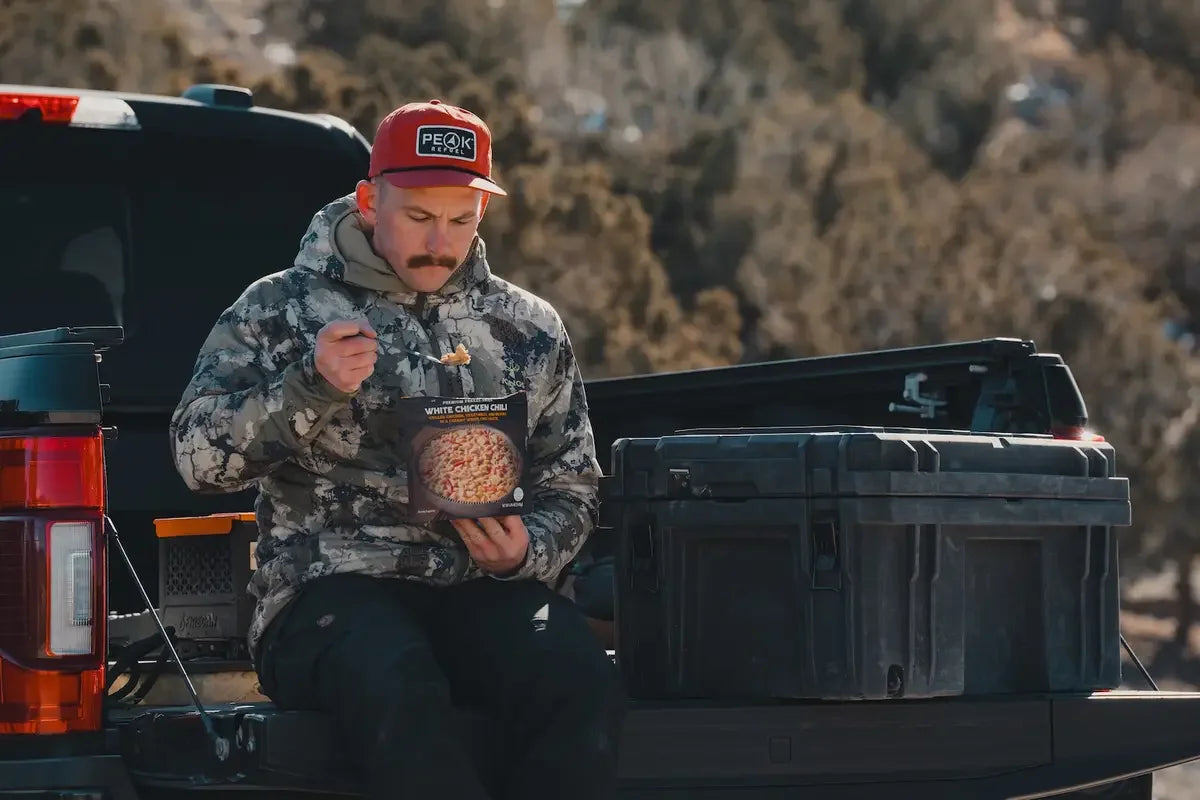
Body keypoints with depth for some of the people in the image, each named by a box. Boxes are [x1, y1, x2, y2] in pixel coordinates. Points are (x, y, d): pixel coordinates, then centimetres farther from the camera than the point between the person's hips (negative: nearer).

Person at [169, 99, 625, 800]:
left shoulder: (530, 329, 17)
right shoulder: (281, 310, 9)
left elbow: (572, 489, 22)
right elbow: (199, 454, -1)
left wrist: (525, 551, -2)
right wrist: (310, 387, -16)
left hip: (483, 588, 3)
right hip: (332, 586, -3)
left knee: (584, 688, -30)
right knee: (402, 693, -39)